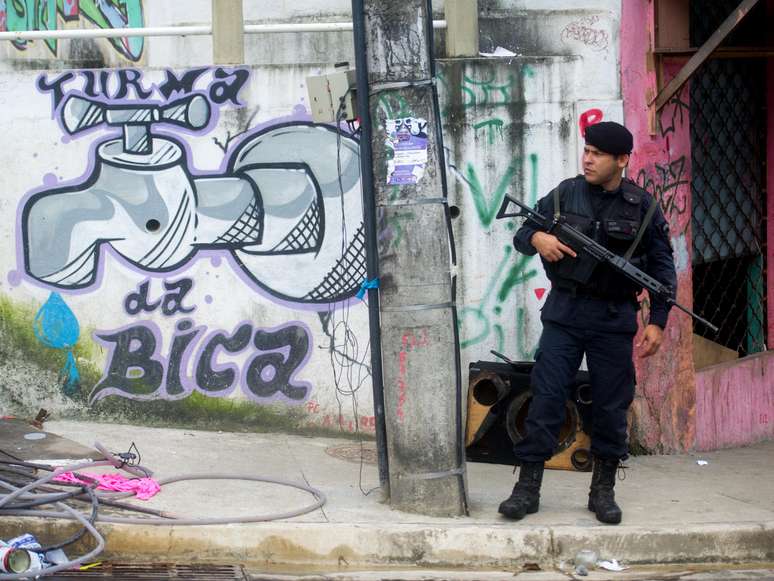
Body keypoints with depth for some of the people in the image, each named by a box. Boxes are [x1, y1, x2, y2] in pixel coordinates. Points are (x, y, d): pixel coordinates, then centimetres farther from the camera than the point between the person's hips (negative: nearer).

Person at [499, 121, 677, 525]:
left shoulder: (643, 207, 1)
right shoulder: (565, 195, 3)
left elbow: (662, 267, 4)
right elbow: (521, 236, 9)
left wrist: (657, 321, -3)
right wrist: (537, 238, -15)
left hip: (614, 318, 0)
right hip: (564, 313, 0)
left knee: (611, 405, 4)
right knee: (546, 397, -4)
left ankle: (603, 490, 16)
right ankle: (528, 487, 0)